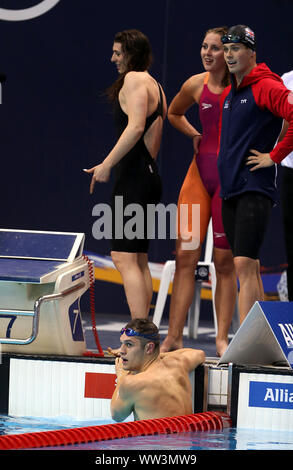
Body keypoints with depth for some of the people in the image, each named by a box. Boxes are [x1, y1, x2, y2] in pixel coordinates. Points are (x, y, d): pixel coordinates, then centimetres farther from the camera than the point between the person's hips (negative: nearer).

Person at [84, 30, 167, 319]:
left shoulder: (134, 79, -9)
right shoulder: (155, 85, 20)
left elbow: (136, 126, -21)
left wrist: (107, 163, -22)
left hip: (134, 177, -10)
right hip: (149, 174, 10)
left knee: (124, 258, -14)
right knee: (138, 260, 12)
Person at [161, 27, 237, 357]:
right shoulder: (196, 85, 5)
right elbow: (173, 113, 26)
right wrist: (195, 135, 12)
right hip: (200, 172, 4)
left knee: (225, 261, 1)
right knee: (185, 257, 0)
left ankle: (222, 339, 8)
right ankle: (174, 336, 3)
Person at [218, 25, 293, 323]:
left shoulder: (267, 87, -9)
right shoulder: (228, 94, 18)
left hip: (255, 189, -9)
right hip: (229, 189, 9)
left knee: (244, 264, -16)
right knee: (248, 268, 10)